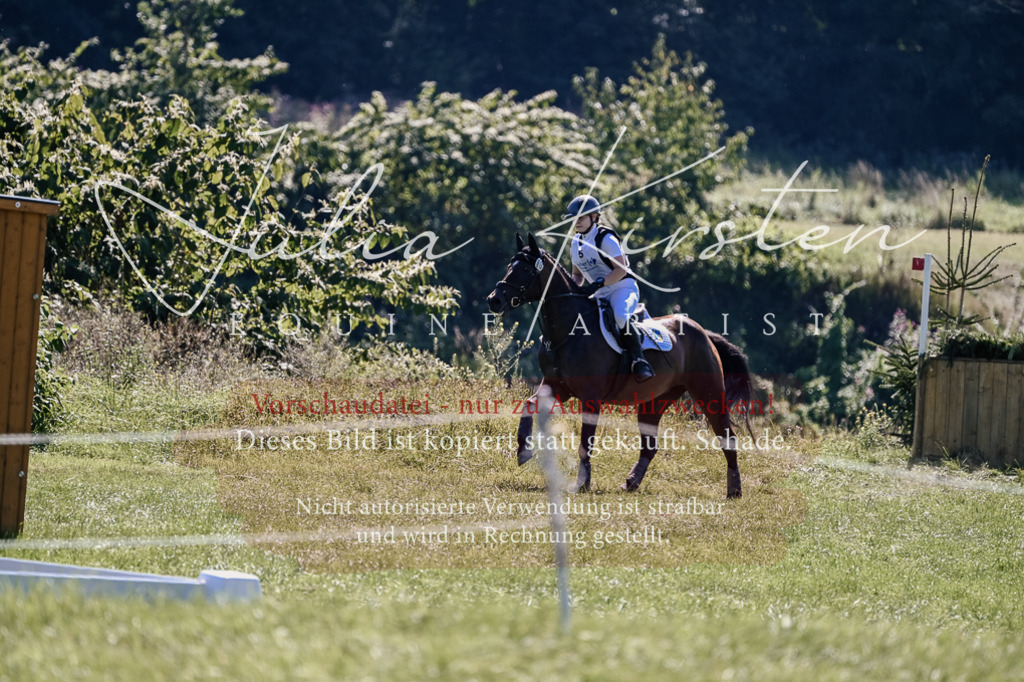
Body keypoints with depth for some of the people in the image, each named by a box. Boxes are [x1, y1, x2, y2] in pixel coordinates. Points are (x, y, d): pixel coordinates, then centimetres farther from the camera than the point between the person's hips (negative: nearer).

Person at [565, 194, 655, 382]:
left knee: (621, 315, -38)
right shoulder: (576, 242, 11)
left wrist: (598, 284, -30)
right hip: (600, 295, 9)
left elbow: (621, 270, -20)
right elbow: (577, 274, 21)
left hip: (623, 288, -9)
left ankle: (639, 361, -36)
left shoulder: (606, 238, -13)